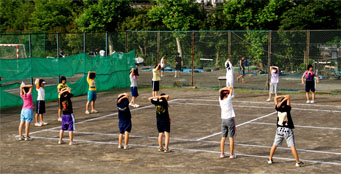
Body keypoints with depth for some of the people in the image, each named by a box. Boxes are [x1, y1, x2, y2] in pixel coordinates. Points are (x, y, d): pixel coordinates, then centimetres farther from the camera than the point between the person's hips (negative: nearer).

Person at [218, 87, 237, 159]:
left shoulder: (220, 100, 1)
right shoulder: (228, 99, -11)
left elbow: (220, 91, 15)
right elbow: (231, 89, -5)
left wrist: (225, 88, 5)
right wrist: (228, 88, 8)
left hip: (223, 120, 5)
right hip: (230, 119, -5)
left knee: (223, 138, 9)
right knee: (231, 138, 0)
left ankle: (222, 154, 11)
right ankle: (232, 154, 3)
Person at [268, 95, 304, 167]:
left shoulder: (278, 108, -5)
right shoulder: (287, 109, -14)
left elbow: (275, 98, 5)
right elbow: (288, 97, -16)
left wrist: (283, 96, 1)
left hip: (279, 130, 4)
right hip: (288, 130, -3)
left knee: (275, 145, 16)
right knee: (292, 146, -3)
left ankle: (270, 159, 25)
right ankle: (298, 162, -2)